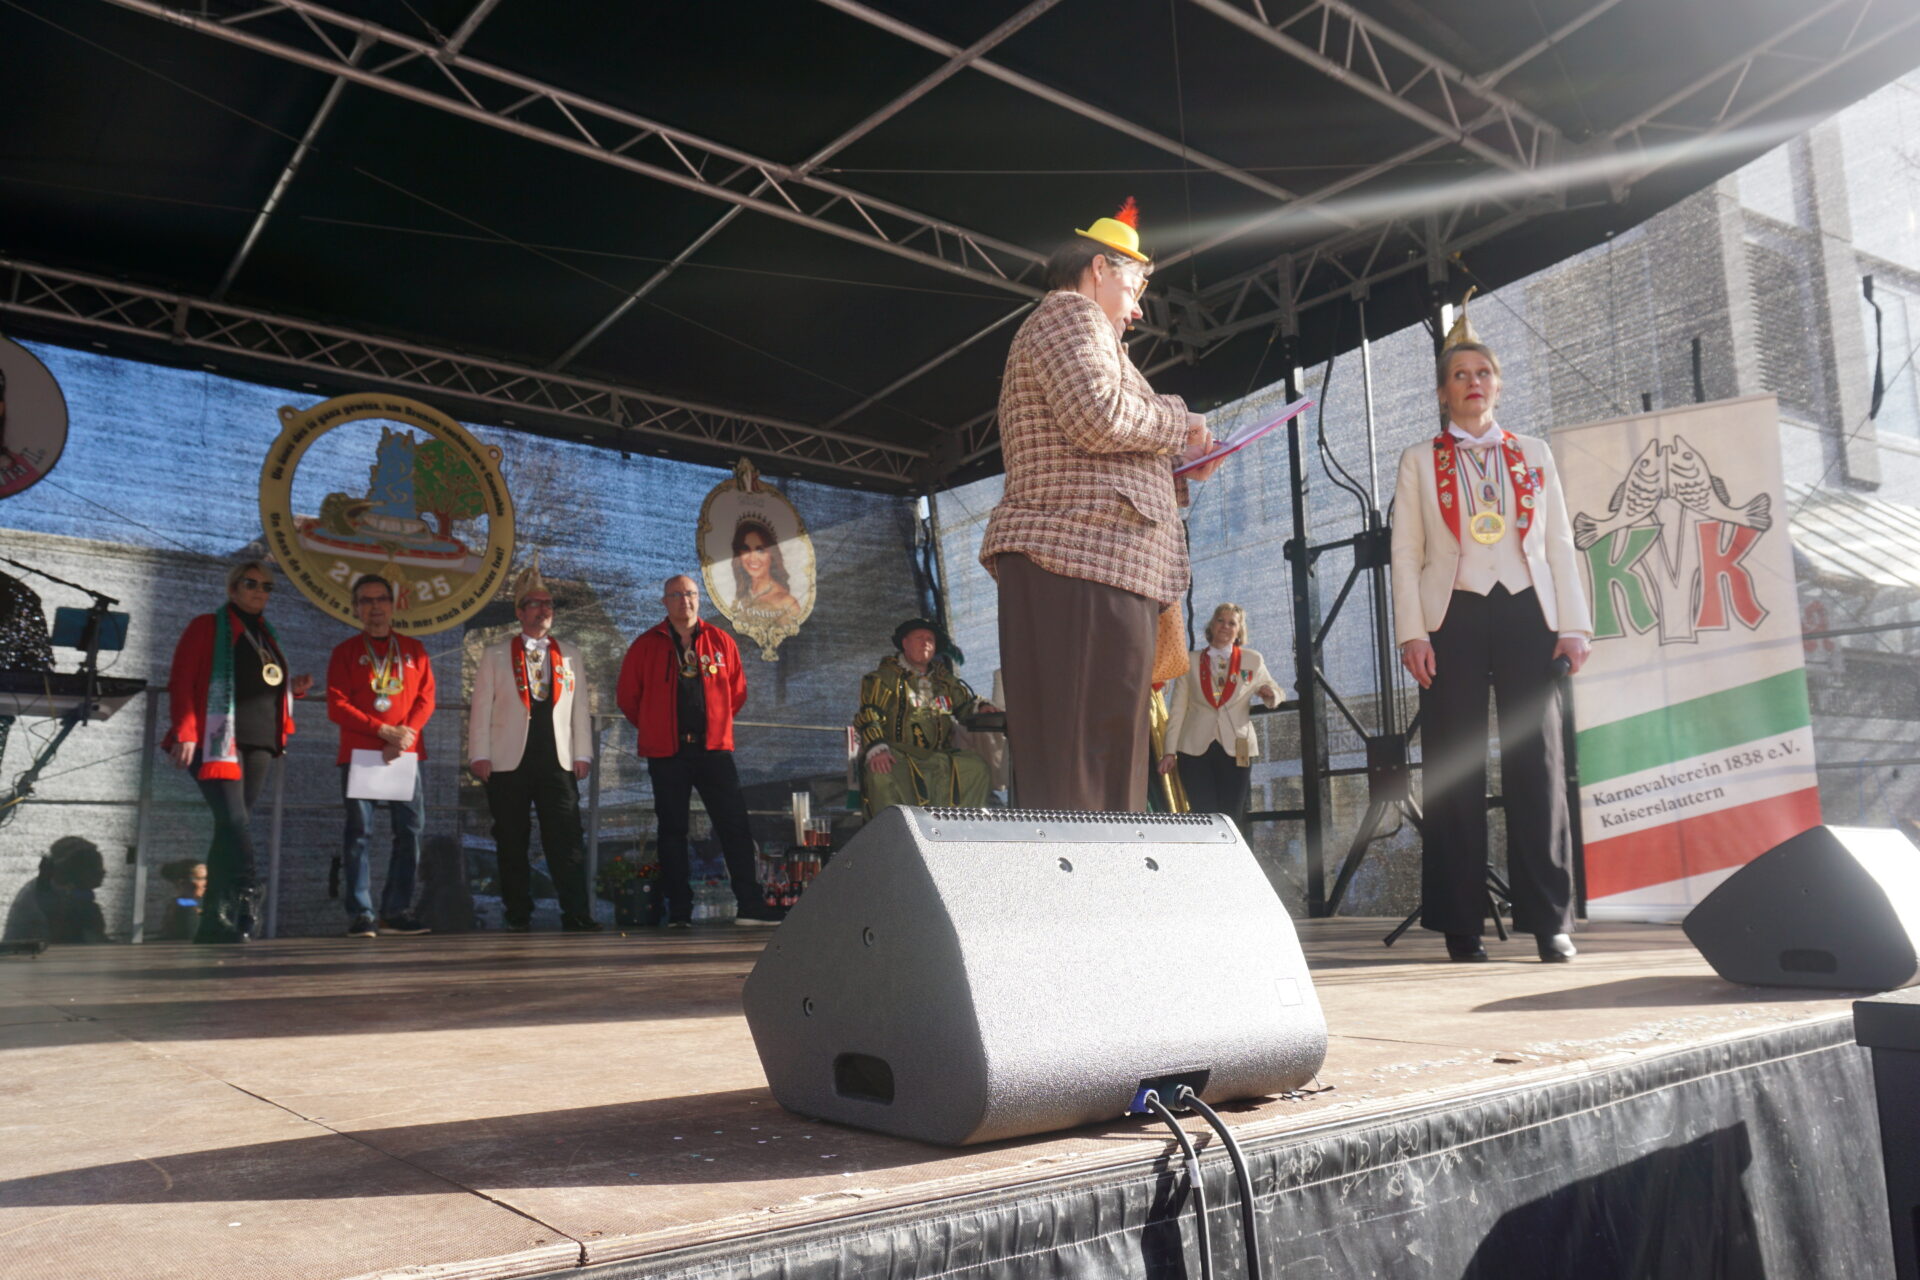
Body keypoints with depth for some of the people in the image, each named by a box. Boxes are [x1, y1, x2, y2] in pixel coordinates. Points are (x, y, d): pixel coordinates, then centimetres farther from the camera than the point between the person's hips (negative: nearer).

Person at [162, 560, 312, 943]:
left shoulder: (266, 636, 22)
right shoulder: (207, 627, 2)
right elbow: (181, 683, -6)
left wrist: (293, 688, 10)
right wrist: (185, 734, -16)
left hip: (260, 743, 7)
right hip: (218, 740, -6)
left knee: (231, 829, 5)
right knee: (235, 822, -19)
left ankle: (213, 922, 6)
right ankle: (242, 903, -22)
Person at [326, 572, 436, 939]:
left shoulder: (414, 650, 14)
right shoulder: (345, 652, 7)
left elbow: (426, 699, 7)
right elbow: (337, 705, -2)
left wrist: (405, 735, -11)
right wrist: (383, 730, -12)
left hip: (404, 755, 2)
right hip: (359, 754, -2)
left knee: (410, 829, -2)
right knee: (359, 832, -4)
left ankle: (397, 911, 5)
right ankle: (360, 915, -1)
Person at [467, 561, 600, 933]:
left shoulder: (570, 657, 15)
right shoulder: (495, 655, 10)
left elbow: (581, 709, 12)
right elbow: (481, 709, 6)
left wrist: (583, 754, 5)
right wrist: (480, 755, -2)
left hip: (558, 761, 1)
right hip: (508, 763, -1)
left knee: (567, 840, -6)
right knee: (511, 843, 2)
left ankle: (577, 914, -5)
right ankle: (518, 915, 11)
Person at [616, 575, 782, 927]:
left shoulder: (721, 641, 8)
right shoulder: (646, 645, 5)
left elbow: (737, 690, 17)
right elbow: (627, 696, 9)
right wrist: (654, 728, 10)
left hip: (714, 749, 1)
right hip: (666, 753, -1)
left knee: (735, 825, -3)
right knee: (672, 830, 3)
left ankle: (749, 904, 0)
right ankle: (679, 910, 9)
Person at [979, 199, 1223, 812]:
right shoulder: (1071, 313, 3)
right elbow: (1100, 416, -17)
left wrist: (1181, 473, 24)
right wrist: (1176, 422, 1)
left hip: (1093, 566, 10)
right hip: (1086, 566, -10)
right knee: (1084, 773, -15)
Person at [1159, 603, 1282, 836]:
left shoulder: (1253, 661, 12)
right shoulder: (1191, 661, 10)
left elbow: (1274, 692, 21)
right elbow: (1178, 708, 8)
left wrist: (1269, 695, -5)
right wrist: (1170, 751, 1)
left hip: (1235, 749, 0)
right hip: (1195, 749, 0)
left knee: (1231, 817, -4)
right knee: (1204, 817, -6)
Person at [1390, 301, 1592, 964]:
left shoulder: (1534, 454, 17)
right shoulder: (1419, 461, 12)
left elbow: (1559, 544, 13)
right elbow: (1405, 553, 6)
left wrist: (1574, 624, 2)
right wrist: (1412, 632, -5)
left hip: (1526, 614, 1)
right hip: (1453, 618, -1)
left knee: (1537, 762, -3)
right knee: (1454, 769, -3)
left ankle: (1550, 920, 2)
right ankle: (1461, 924, 2)